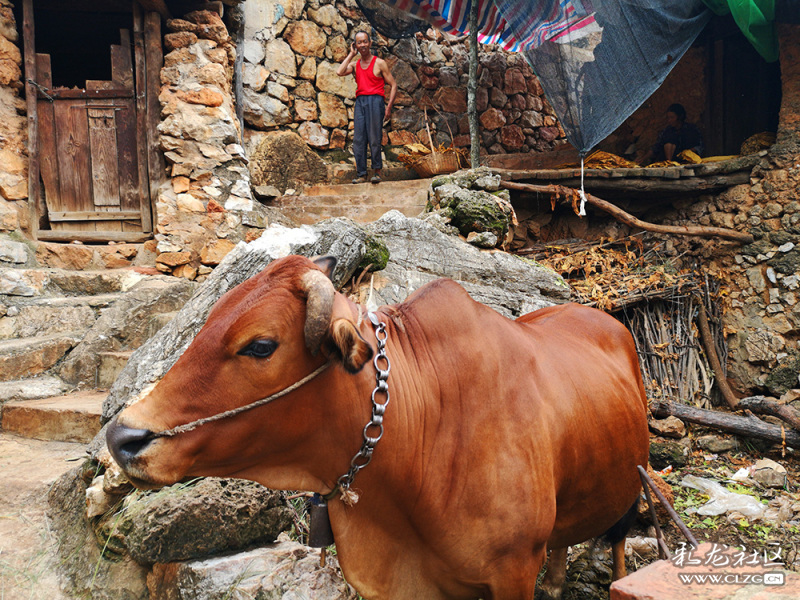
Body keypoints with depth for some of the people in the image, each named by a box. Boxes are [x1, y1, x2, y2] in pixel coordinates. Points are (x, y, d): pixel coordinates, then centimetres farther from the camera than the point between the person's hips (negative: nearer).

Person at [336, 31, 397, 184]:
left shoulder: (379, 63, 7)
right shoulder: (354, 64, 18)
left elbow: (393, 85, 5)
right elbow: (339, 72, -1)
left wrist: (389, 106, -7)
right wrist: (351, 54, 8)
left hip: (375, 100, -4)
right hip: (360, 101, 4)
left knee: (374, 138, -9)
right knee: (358, 138, -4)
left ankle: (377, 171, 0)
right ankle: (361, 174, -4)